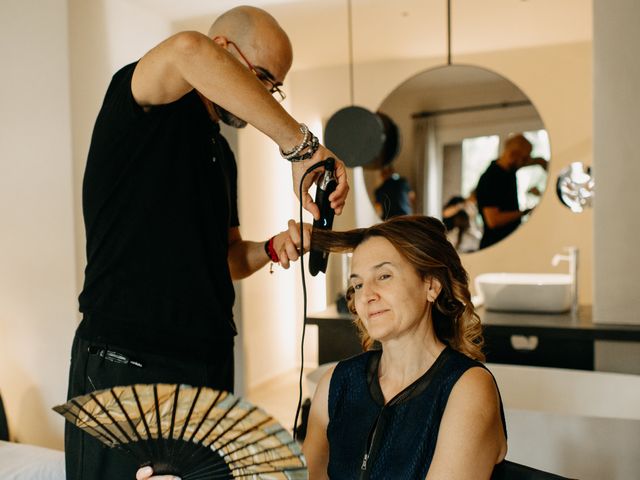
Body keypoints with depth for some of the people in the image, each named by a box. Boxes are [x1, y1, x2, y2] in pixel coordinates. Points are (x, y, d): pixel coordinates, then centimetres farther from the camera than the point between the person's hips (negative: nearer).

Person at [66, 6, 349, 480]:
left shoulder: (222, 154, 16)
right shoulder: (147, 107, -7)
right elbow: (188, 51, -31)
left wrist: (273, 248, 0)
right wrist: (299, 144, -31)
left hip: (209, 366, 7)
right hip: (125, 364, -7)